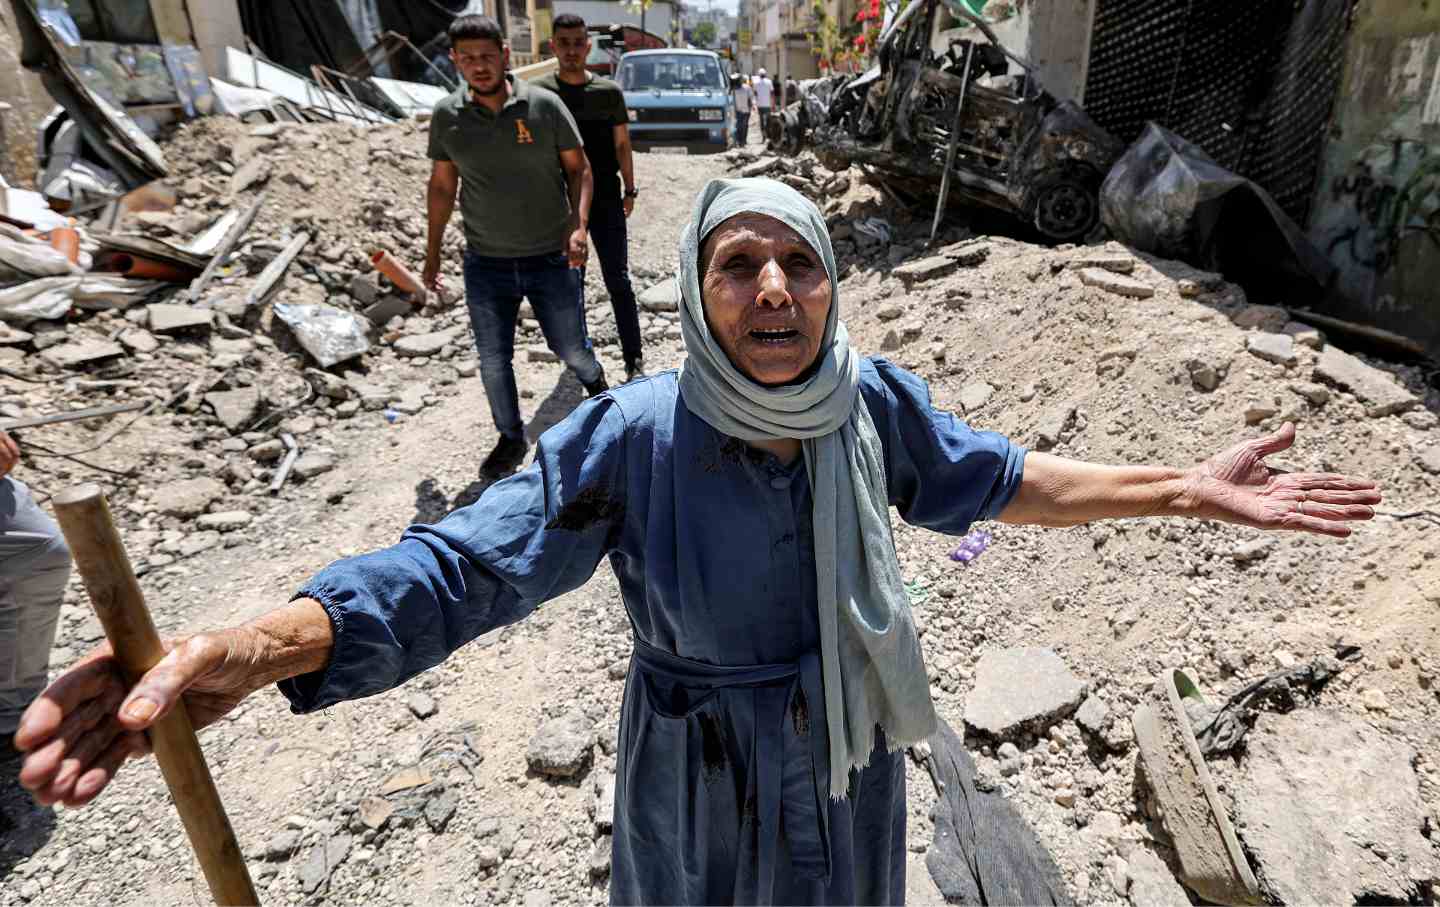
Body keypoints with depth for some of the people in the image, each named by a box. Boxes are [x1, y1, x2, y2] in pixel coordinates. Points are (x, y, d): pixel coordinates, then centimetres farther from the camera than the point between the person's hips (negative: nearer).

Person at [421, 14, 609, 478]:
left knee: (570, 348, 12)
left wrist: (579, 226, -15)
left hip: (551, 259, -1)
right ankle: (511, 439, 29)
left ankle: (596, 382, 47)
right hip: (485, 265, 2)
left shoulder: (544, 105, -7)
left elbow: (578, 169, 0)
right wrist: (432, 254, 11)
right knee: (493, 360, 9)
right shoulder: (446, 116, -1)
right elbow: (441, 187, 8)